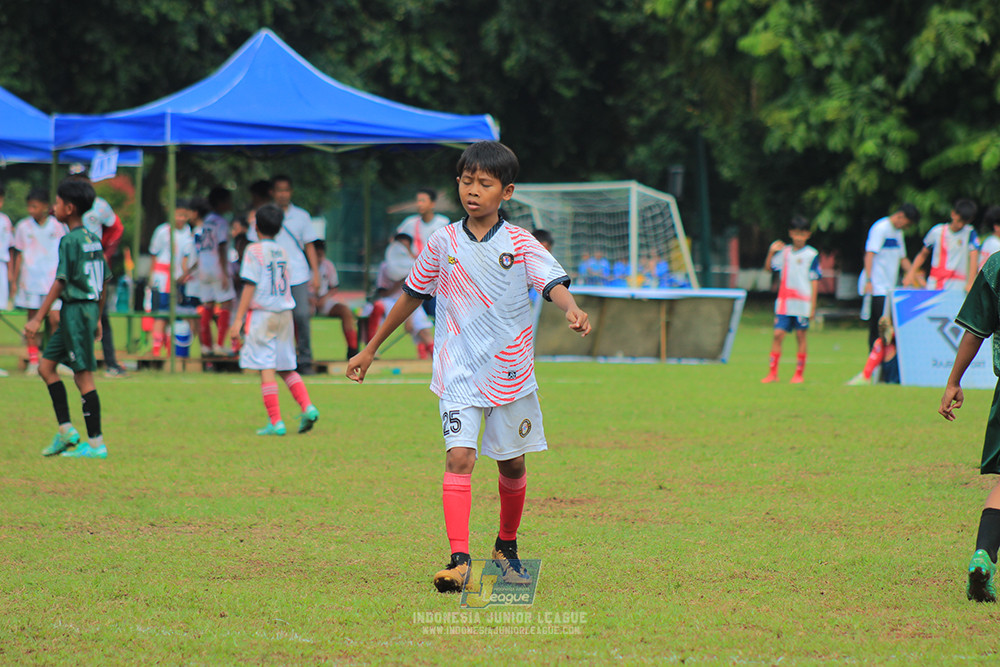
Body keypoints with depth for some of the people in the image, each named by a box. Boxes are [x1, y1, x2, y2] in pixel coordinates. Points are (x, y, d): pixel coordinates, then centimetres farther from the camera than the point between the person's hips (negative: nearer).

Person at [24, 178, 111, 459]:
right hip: (89, 309, 9)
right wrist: (97, 318, 25)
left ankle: (96, 443, -5)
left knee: (83, 375, -6)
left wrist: (38, 318, -16)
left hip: (76, 310, -9)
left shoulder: (70, 241, -13)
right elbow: (104, 283, 16)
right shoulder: (94, 240, 13)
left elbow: (60, 282, -17)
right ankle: (66, 430, 10)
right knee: (46, 365, 14)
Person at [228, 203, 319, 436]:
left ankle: (276, 422, -9)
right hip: (285, 313, 6)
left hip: (262, 313, -6)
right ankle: (307, 407, -3)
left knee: (266, 368, -4)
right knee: (286, 368, 14)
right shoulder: (282, 252, 12)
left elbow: (250, 286, -13)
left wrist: (238, 321, -13)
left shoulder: (254, 250, -7)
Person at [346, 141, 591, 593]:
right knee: (459, 457, -17)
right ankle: (459, 560, -25)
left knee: (512, 464, 12)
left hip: (510, 370, 1)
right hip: (459, 373, -1)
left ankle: (506, 548, 35)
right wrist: (371, 348, 18)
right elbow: (412, 295, 13)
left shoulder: (520, 244, -2)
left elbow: (553, 283, -16)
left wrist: (571, 309, -40)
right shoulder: (443, 243, 2)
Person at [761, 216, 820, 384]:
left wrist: (813, 306, -5)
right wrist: (771, 252, -2)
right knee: (778, 334, -3)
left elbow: (814, 282, -1)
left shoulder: (811, 255, -2)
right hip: (784, 303, 3)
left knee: (801, 336, 3)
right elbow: (769, 266, 16)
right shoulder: (785, 252, 9)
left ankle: (799, 373, 11)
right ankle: (772, 372, 1)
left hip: (802, 304, -3)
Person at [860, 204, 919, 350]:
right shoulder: (881, 228, -8)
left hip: (889, 288, 8)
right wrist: (869, 281, -22)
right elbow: (869, 254, -14)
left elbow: (902, 259, 29)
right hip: (876, 288, -8)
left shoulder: (898, 232, 21)